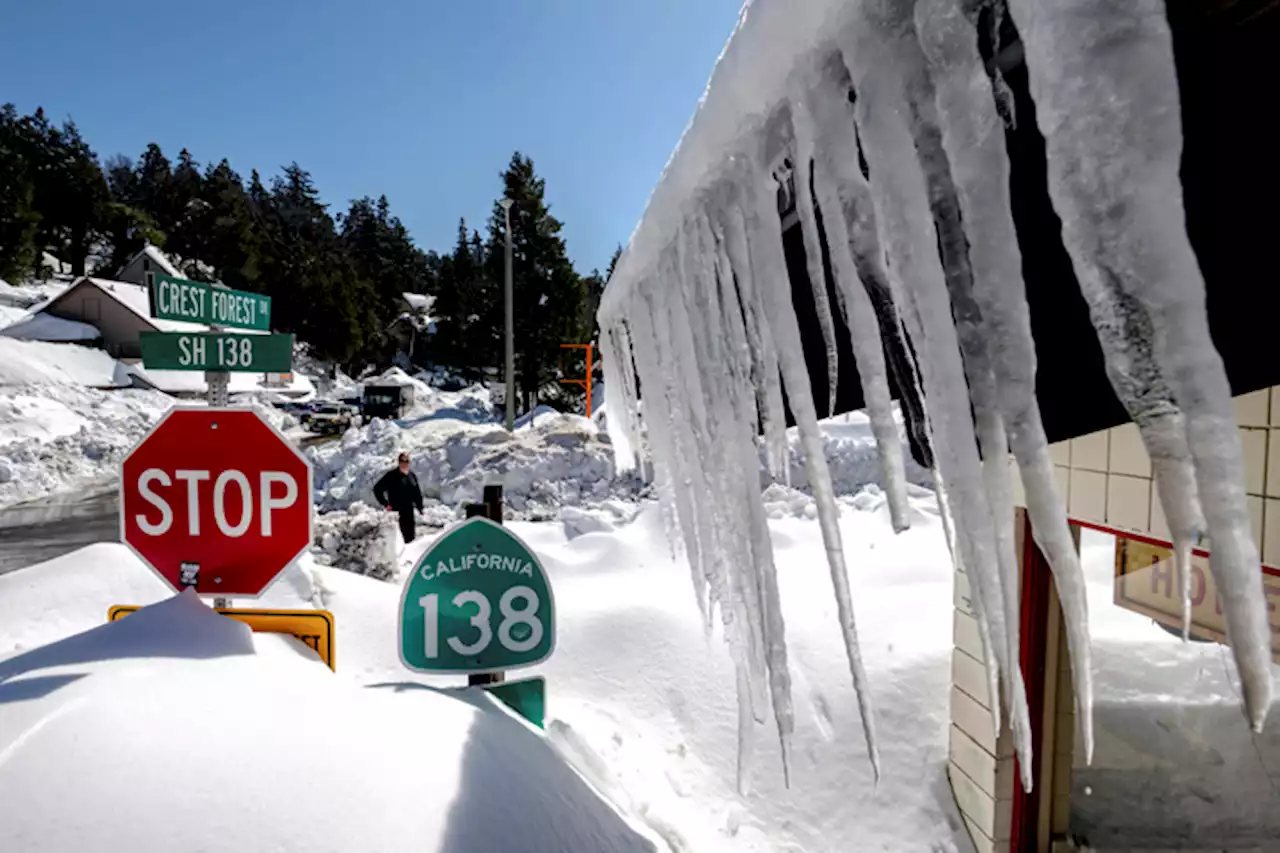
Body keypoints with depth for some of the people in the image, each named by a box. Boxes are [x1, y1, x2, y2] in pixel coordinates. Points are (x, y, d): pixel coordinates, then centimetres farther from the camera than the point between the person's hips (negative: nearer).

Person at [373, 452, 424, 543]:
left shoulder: (411, 476, 10)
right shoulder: (391, 475, -9)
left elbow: (417, 493, 18)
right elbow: (377, 489, -8)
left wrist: (420, 507, 14)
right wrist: (385, 504, -10)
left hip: (409, 512, 6)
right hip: (396, 512, -6)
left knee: (410, 536, 13)